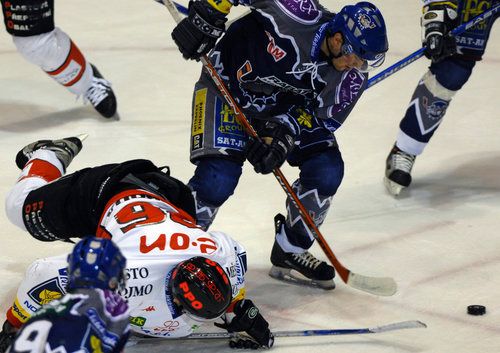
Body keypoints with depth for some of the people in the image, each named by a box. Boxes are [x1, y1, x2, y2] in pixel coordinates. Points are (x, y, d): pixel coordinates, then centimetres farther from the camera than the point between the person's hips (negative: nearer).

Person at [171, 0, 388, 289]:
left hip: (289, 106, 5)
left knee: (327, 170, -8)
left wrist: (286, 132, -28)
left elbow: (324, 116, -12)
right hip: (229, 81, -5)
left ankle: (289, 253, 12)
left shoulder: (354, 75, -17)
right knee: (219, 178, -20)